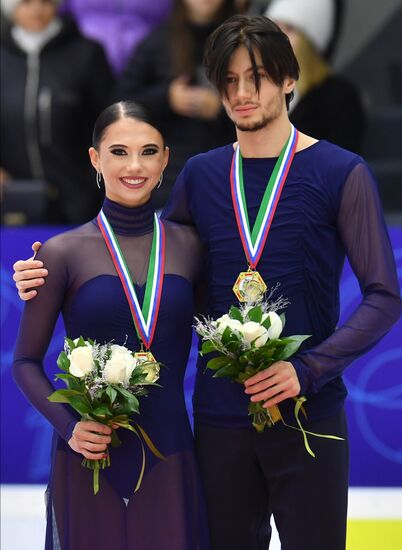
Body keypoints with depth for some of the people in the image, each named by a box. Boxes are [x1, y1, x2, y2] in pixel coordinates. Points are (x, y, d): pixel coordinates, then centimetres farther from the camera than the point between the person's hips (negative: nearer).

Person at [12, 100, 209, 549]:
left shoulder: (189, 246, 3)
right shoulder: (63, 252, -3)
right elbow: (25, 363, 0)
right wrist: (68, 426, -14)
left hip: (168, 458, 2)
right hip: (89, 456, -2)